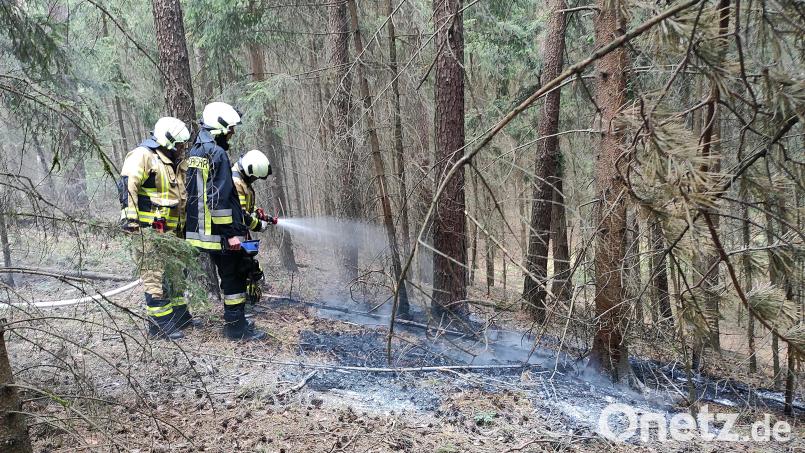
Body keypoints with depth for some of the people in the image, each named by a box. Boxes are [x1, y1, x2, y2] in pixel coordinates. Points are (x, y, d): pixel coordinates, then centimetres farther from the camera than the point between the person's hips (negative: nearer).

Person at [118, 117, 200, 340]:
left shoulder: (174, 164, 19)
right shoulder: (143, 156, -10)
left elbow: (181, 198, 28)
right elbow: (127, 185, -22)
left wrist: (183, 225, 30)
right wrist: (130, 216, -27)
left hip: (169, 232, 10)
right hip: (148, 230, -10)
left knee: (175, 273, 18)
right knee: (155, 277, -6)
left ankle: (180, 315, 31)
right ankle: (158, 324, 2)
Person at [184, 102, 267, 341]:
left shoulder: (195, 151, 14)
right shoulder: (218, 154, -16)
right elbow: (220, 198, -22)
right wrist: (231, 232, -19)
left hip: (202, 230, 9)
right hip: (220, 232, -9)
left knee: (228, 275, 18)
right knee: (235, 276, 1)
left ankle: (234, 321, 27)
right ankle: (236, 327, 7)